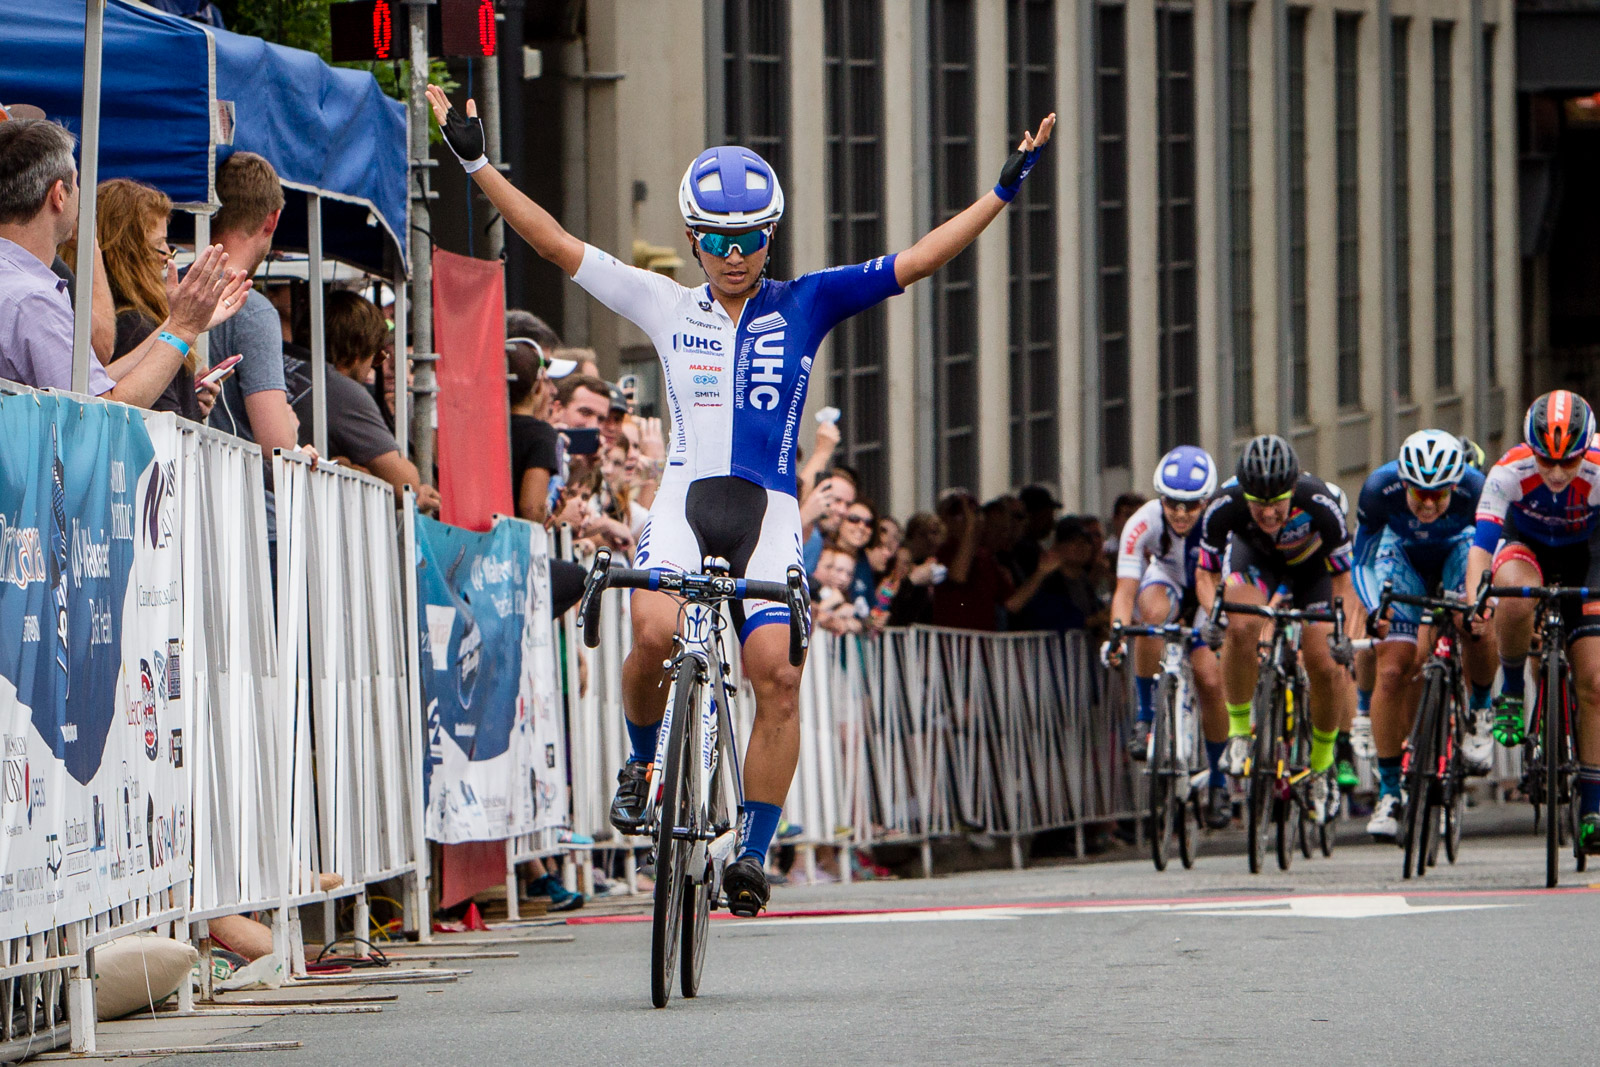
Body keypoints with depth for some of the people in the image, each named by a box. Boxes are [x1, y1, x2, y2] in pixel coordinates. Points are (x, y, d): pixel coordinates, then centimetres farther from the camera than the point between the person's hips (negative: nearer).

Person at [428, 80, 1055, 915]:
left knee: (776, 673, -16)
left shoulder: (802, 306, 9)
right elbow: (557, 245, 12)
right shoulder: (666, 308, 12)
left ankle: (753, 853, -7)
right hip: (683, 501, 0)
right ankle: (641, 761, 4)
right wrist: (477, 164, 9)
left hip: (770, 509, 0)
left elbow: (915, 262, 6)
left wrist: (1004, 191, -1)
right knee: (655, 634, -26)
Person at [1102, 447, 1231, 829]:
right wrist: (1118, 632, -51)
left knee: (1210, 681, -17)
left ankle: (1218, 781, 4)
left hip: (1206, 596, 0)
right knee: (1152, 610, -37)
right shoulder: (1143, 524, -30)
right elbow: (1126, 589, -34)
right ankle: (1146, 717, -24)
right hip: (1164, 583, 0)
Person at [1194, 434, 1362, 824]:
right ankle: (1239, 730, -10)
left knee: (1325, 667, -12)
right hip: (1255, 557, 0)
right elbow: (1206, 572, -18)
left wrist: (1344, 634, -39)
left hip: (1312, 563, 0)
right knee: (1241, 628, -31)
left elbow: (1344, 577, -26)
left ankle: (1322, 766, 11)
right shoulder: (1224, 507, -35)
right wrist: (1213, 611, -38)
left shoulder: (1319, 505, -39)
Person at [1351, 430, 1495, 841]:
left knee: (1477, 625, -33)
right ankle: (1388, 792, -2)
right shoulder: (1380, 488, -32)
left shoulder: (1475, 490, -35)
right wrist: (1371, 603, -36)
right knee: (1393, 670, -13)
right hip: (1403, 556, 1)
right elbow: (1362, 560, -18)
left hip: (1459, 551, -1)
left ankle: (1480, 713, -3)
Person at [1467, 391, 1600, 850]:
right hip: (1525, 545, 0)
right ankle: (1511, 690, -11)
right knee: (1515, 599, -39)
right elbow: (1482, 540, -37)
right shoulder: (1510, 472, -32)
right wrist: (1472, 599, -53)